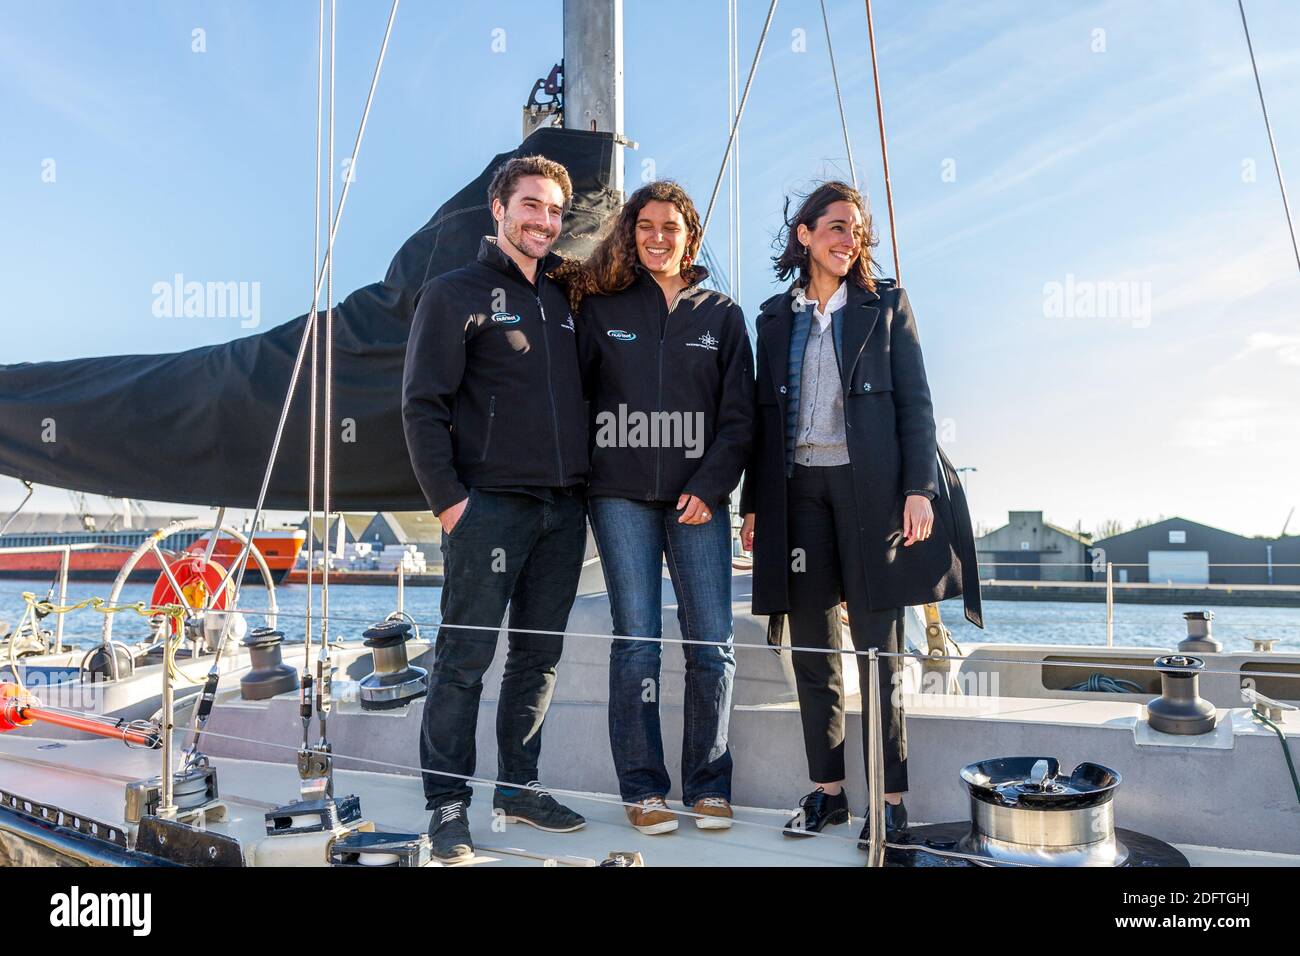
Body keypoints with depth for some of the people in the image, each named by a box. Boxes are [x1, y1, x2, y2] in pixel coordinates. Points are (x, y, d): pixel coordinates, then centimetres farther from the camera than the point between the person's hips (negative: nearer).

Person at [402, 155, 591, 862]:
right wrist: (447, 498, -12)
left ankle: (518, 787, 24)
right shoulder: (456, 293, 1)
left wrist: (584, 486, 11)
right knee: (465, 657, -2)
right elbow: (423, 404, -6)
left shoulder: (563, 300, 19)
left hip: (564, 508, 6)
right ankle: (447, 804, 10)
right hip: (489, 505, -6)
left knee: (539, 656, 11)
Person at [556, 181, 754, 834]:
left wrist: (709, 488, -5)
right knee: (636, 644, -2)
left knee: (712, 645, -3)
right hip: (622, 497, -1)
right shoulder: (601, 308, 10)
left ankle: (707, 786, 13)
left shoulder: (722, 315, 12)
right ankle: (643, 789, 11)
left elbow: (738, 415, 7)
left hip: (699, 499, 1)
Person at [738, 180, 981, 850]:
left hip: (869, 486, -2)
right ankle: (826, 789, 18)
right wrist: (753, 504, 8)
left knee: (878, 648, 0)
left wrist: (918, 489, -9)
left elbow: (915, 403, 2)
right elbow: (764, 416, 13)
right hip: (798, 488, 3)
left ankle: (891, 798, 10)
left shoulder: (886, 306, 8)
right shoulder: (775, 317, 14)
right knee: (812, 648, 7)